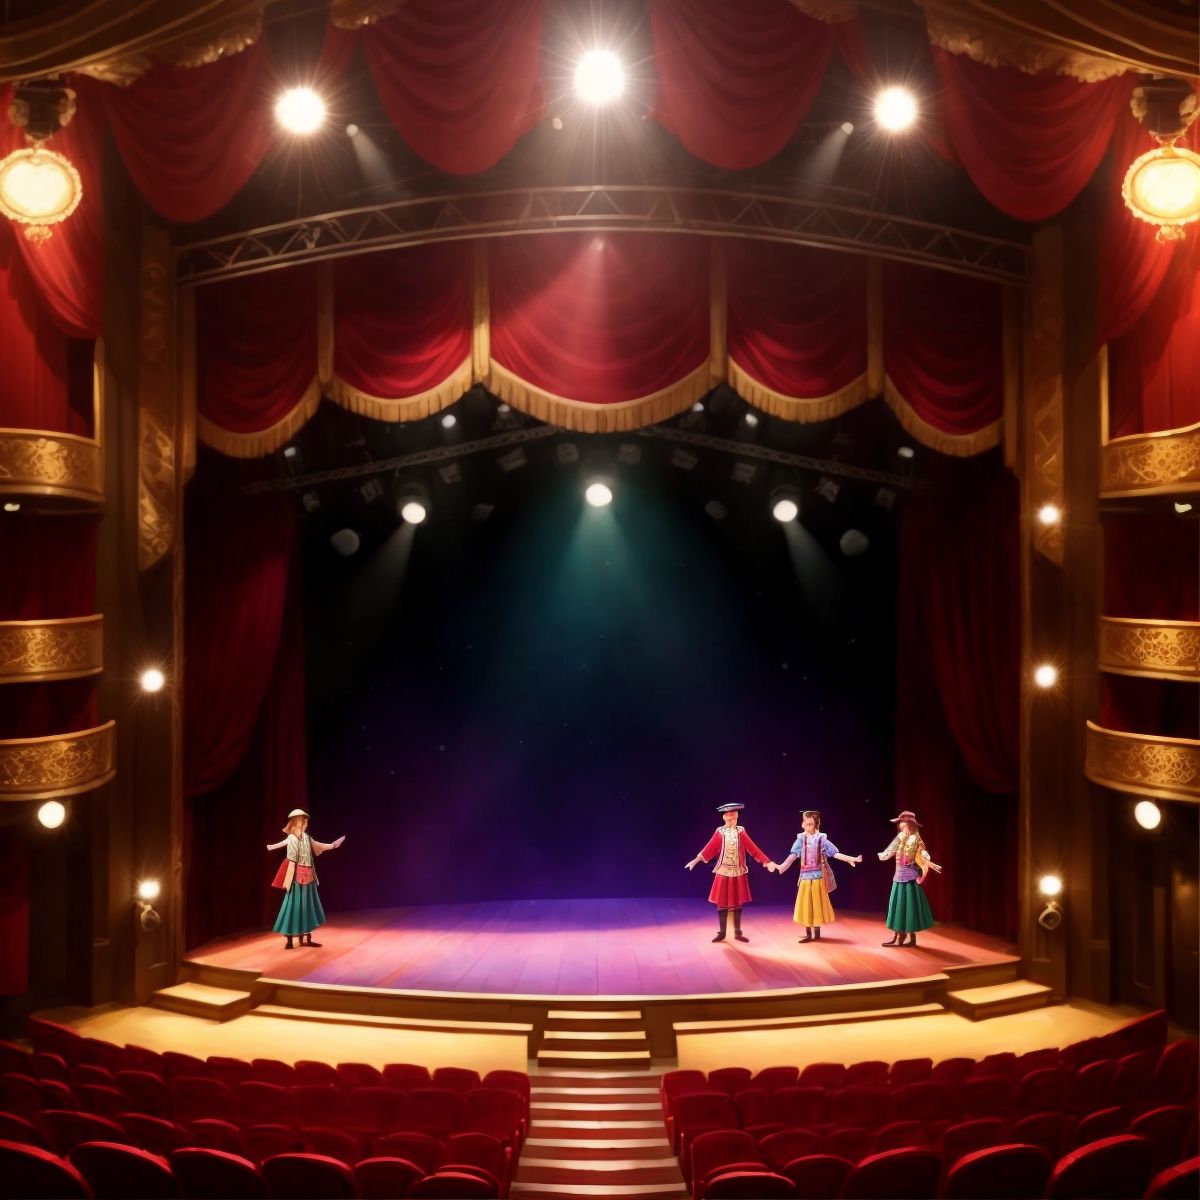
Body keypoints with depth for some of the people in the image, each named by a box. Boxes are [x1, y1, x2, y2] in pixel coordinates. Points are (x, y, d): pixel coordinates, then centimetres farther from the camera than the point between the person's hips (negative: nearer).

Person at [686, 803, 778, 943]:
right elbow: (709, 849, -11)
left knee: (738, 903, 8)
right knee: (722, 903, 4)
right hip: (723, 873, -1)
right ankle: (722, 933, 16)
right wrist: (695, 860, -21)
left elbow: (753, 849, -2)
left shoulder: (741, 832, 0)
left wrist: (767, 862, -7)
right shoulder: (720, 833, -4)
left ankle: (738, 932, 21)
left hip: (738, 873, 1)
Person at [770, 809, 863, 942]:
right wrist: (781, 866, -26)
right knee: (805, 906, 5)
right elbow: (793, 855, -11)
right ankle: (808, 934, 15)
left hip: (818, 877, -1)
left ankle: (817, 933, 18)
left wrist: (850, 859, -21)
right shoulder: (801, 839, 0)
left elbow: (835, 853, -8)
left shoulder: (821, 839, -2)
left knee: (817, 905, 7)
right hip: (805, 878, 1)